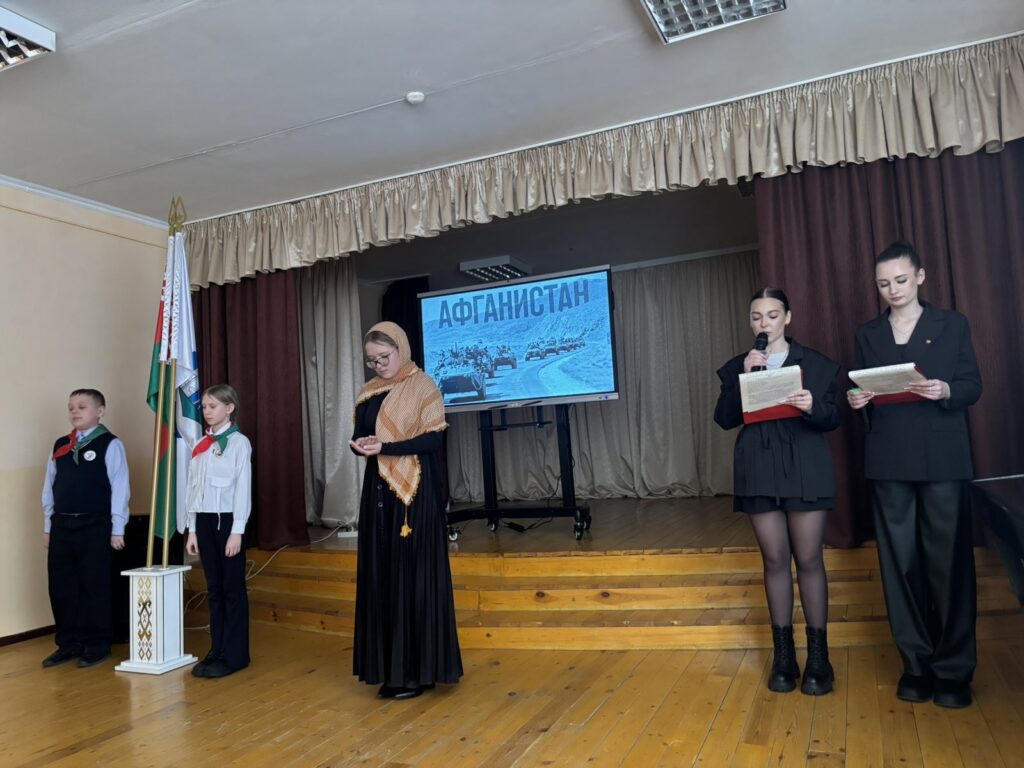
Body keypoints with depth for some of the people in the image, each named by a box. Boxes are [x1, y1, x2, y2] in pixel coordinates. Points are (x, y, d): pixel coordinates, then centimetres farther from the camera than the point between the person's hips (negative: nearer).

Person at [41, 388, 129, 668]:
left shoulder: (110, 445, -7)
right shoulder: (60, 445, 10)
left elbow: (120, 489, -9)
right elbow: (49, 487, 14)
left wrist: (117, 529, -10)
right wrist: (48, 526, 12)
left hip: (94, 526, -5)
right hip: (61, 525, 5)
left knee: (94, 588, 3)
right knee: (61, 588, 10)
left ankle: (97, 645, 16)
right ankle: (68, 644, 24)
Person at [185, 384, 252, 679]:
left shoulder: (239, 442, -6)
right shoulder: (199, 445, 12)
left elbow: (243, 488, -10)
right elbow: (193, 488, 12)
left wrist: (237, 531, -14)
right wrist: (192, 529, 9)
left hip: (227, 519, -6)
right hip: (204, 520, 6)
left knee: (232, 588, 1)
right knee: (213, 588, 10)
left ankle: (235, 655, 9)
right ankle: (217, 651, 18)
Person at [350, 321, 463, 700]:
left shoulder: (422, 386, -6)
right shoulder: (369, 392, 14)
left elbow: (434, 440, -12)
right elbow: (361, 436, 16)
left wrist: (385, 447, -20)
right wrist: (359, 444, -7)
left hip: (413, 494, -6)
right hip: (379, 492, 7)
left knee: (413, 577, -3)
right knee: (381, 578, 7)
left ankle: (419, 671, 6)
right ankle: (391, 667, 17)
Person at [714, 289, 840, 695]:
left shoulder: (815, 363, 5)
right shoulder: (738, 366, 10)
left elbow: (833, 418, 1)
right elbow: (725, 419, 0)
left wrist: (812, 407, -20)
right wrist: (744, 377, -11)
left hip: (805, 470, -1)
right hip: (759, 471, 2)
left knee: (809, 559, 0)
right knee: (774, 559, 6)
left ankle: (818, 655, 10)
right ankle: (783, 654, 15)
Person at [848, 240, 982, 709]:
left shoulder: (952, 324, 8)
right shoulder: (868, 334, 13)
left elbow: (973, 386, 3)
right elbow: (864, 392, 11)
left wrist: (946, 391, -17)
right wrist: (857, 401, -11)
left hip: (943, 458, -2)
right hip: (889, 460, 2)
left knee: (948, 560, 0)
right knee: (901, 562, 4)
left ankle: (953, 669, 12)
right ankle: (917, 663, 14)